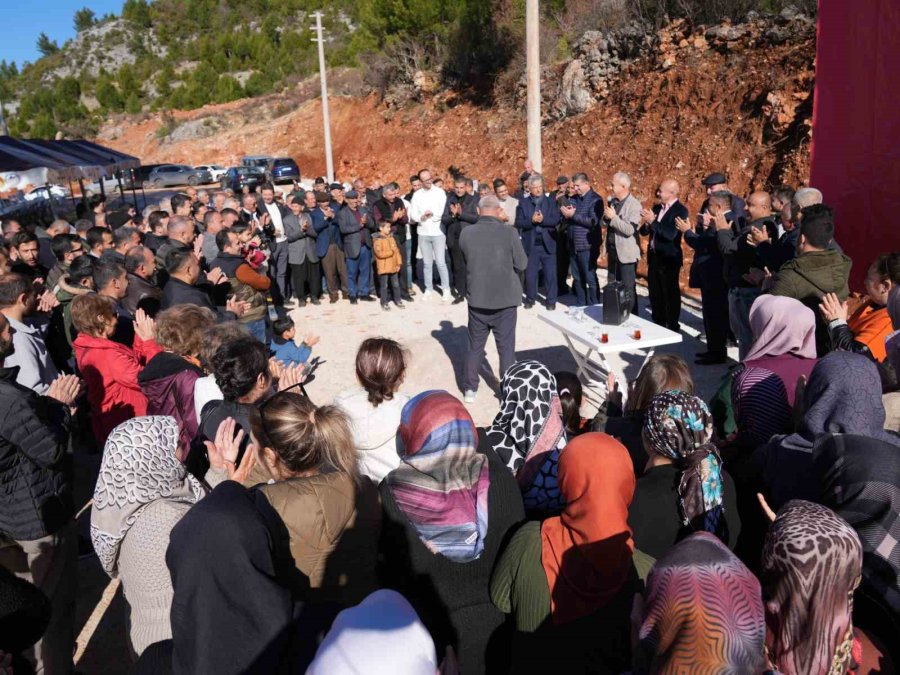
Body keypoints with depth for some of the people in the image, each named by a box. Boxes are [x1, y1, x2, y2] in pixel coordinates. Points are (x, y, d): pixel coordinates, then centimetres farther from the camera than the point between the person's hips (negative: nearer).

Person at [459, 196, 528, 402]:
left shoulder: (466, 234, -6)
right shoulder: (508, 233, -14)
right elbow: (522, 264, -5)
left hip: (477, 298, 2)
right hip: (505, 299, -2)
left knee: (475, 346, 15)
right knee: (506, 347, 8)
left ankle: (470, 389, 22)